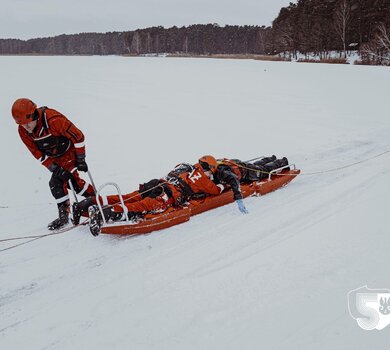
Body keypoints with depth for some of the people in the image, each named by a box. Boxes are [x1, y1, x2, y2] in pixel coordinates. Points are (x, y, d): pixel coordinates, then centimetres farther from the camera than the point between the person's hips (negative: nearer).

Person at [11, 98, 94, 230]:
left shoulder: (53, 119, -33)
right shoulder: (23, 131, -14)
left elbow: (78, 136, -24)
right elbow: (39, 154, -7)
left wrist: (80, 159, -18)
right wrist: (56, 169, -15)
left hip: (69, 152, -7)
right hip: (55, 158, 7)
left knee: (56, 183, -16)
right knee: (74, 181, 15)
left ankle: (64, 215, -4)